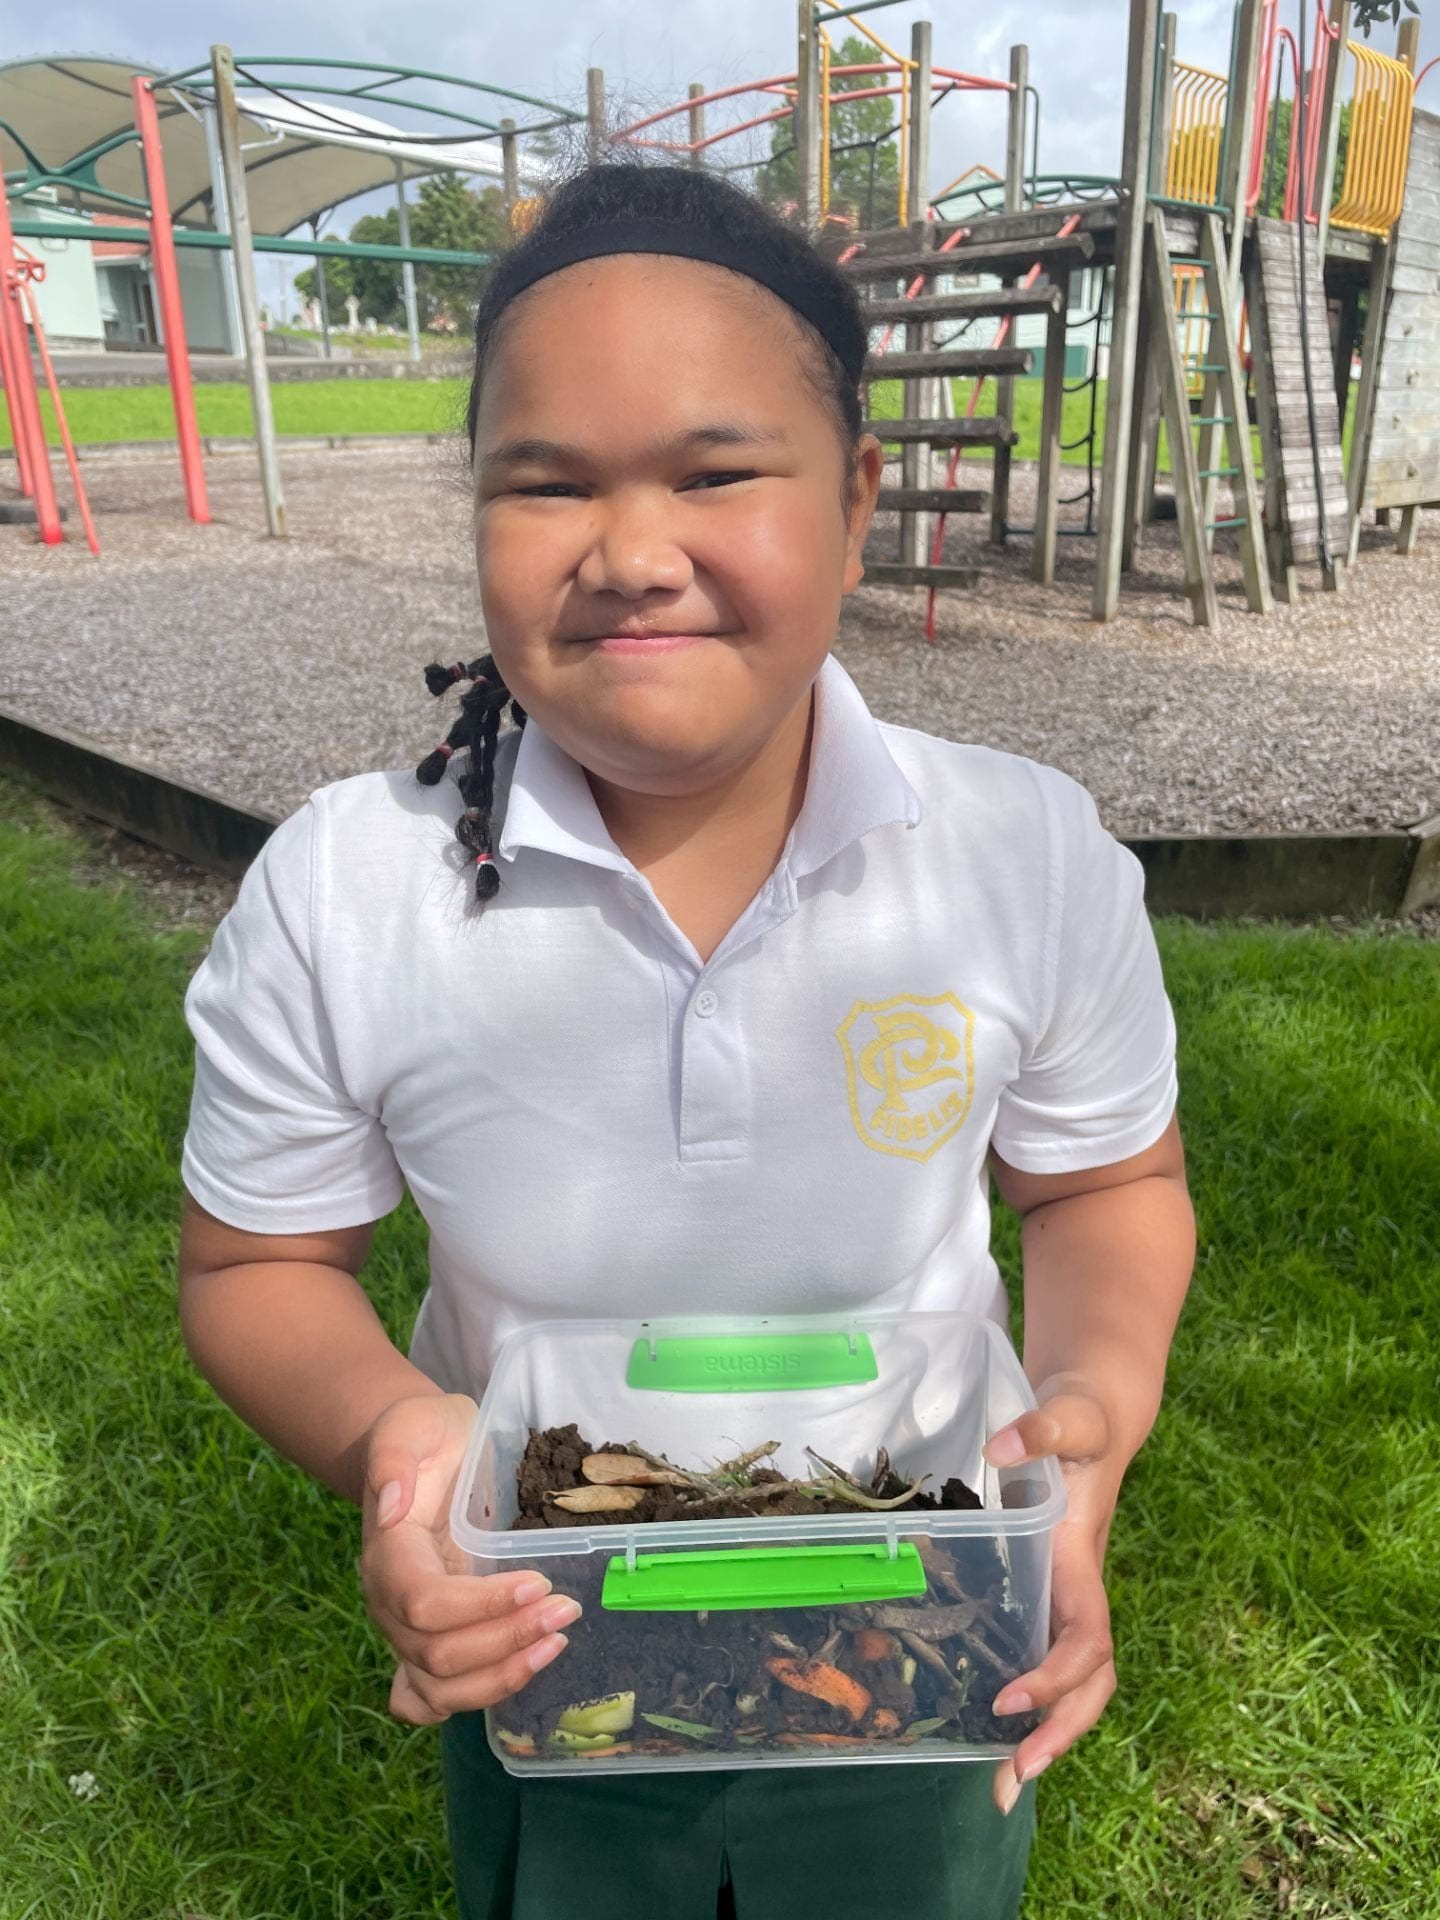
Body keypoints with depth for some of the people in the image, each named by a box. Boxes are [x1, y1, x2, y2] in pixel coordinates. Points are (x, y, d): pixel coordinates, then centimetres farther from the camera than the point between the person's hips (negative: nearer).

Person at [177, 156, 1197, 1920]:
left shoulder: (1036, 855, -19)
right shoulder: (334, 896, -22)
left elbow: (1107, 1185, -4)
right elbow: (256, 1267, -8)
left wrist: (1093, 1410, -24)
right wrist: (385, 1430, -29)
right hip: (541, 1659, 0)